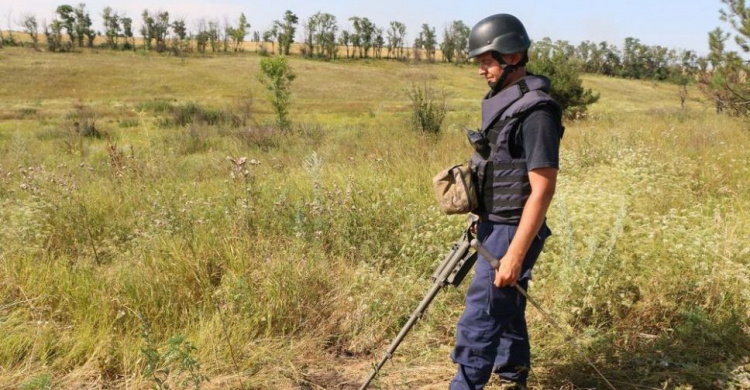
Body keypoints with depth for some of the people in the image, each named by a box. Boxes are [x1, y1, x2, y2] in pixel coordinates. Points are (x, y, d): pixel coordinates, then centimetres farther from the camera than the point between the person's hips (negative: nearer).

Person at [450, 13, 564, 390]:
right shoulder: (501, 100, 10)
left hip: (511, 231, -9)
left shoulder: (535, 111, -19)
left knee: (480, 319, -6)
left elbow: (542, 190, -22)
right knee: (505, 313, 19)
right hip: (494, 227, 10)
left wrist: (515, 255, -25)